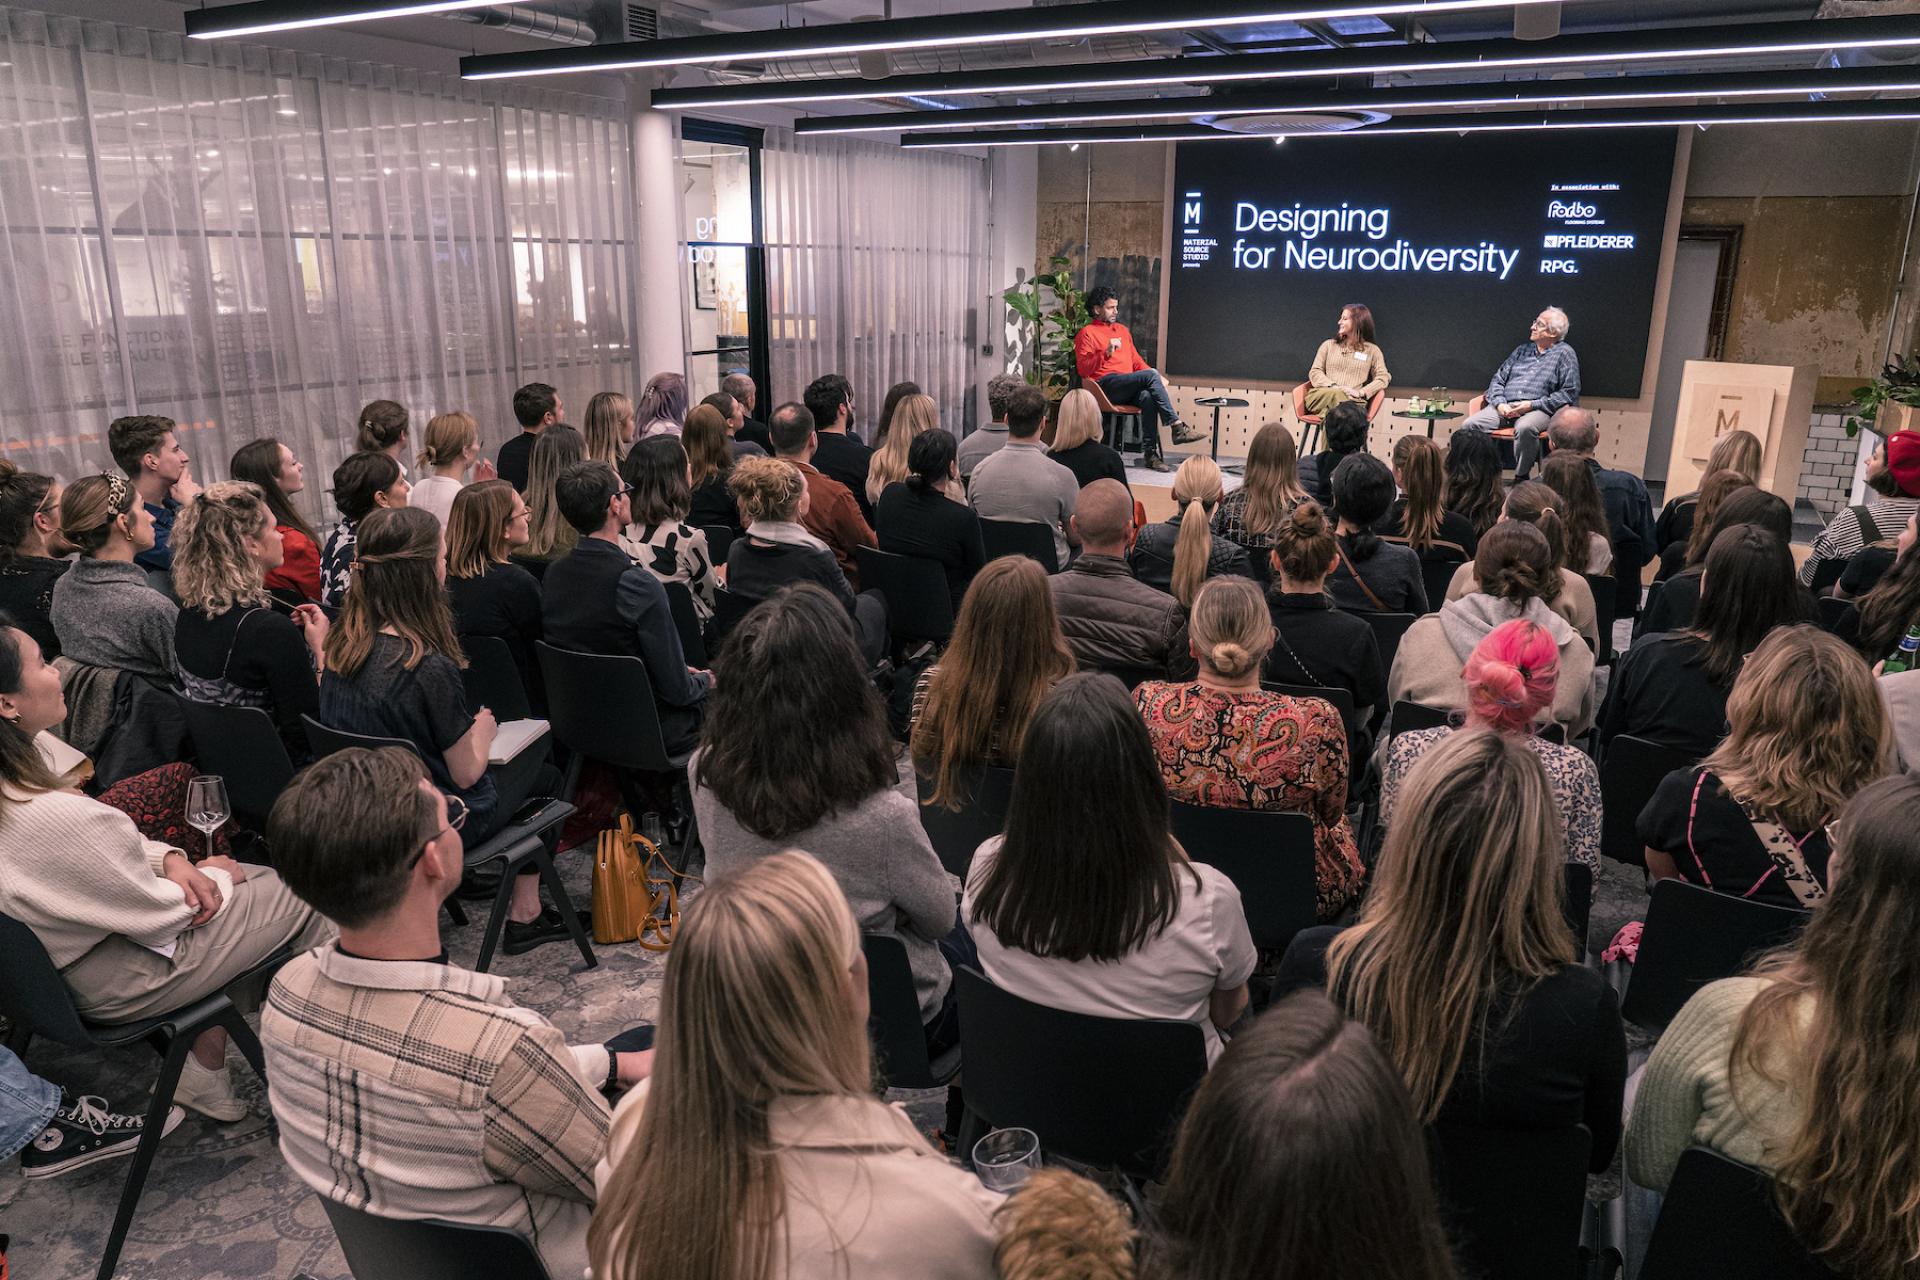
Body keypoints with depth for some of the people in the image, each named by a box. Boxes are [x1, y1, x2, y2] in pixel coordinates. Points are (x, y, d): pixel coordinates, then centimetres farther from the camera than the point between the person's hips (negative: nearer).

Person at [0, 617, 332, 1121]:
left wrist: (169, 859, -7)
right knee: (305, 898, 2)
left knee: (263, 878, 16)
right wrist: (211, 878, -5)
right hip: (110, 981, -9)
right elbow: (157, 913, -23)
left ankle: (205, 1074, 21)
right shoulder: (49, 816, -36)